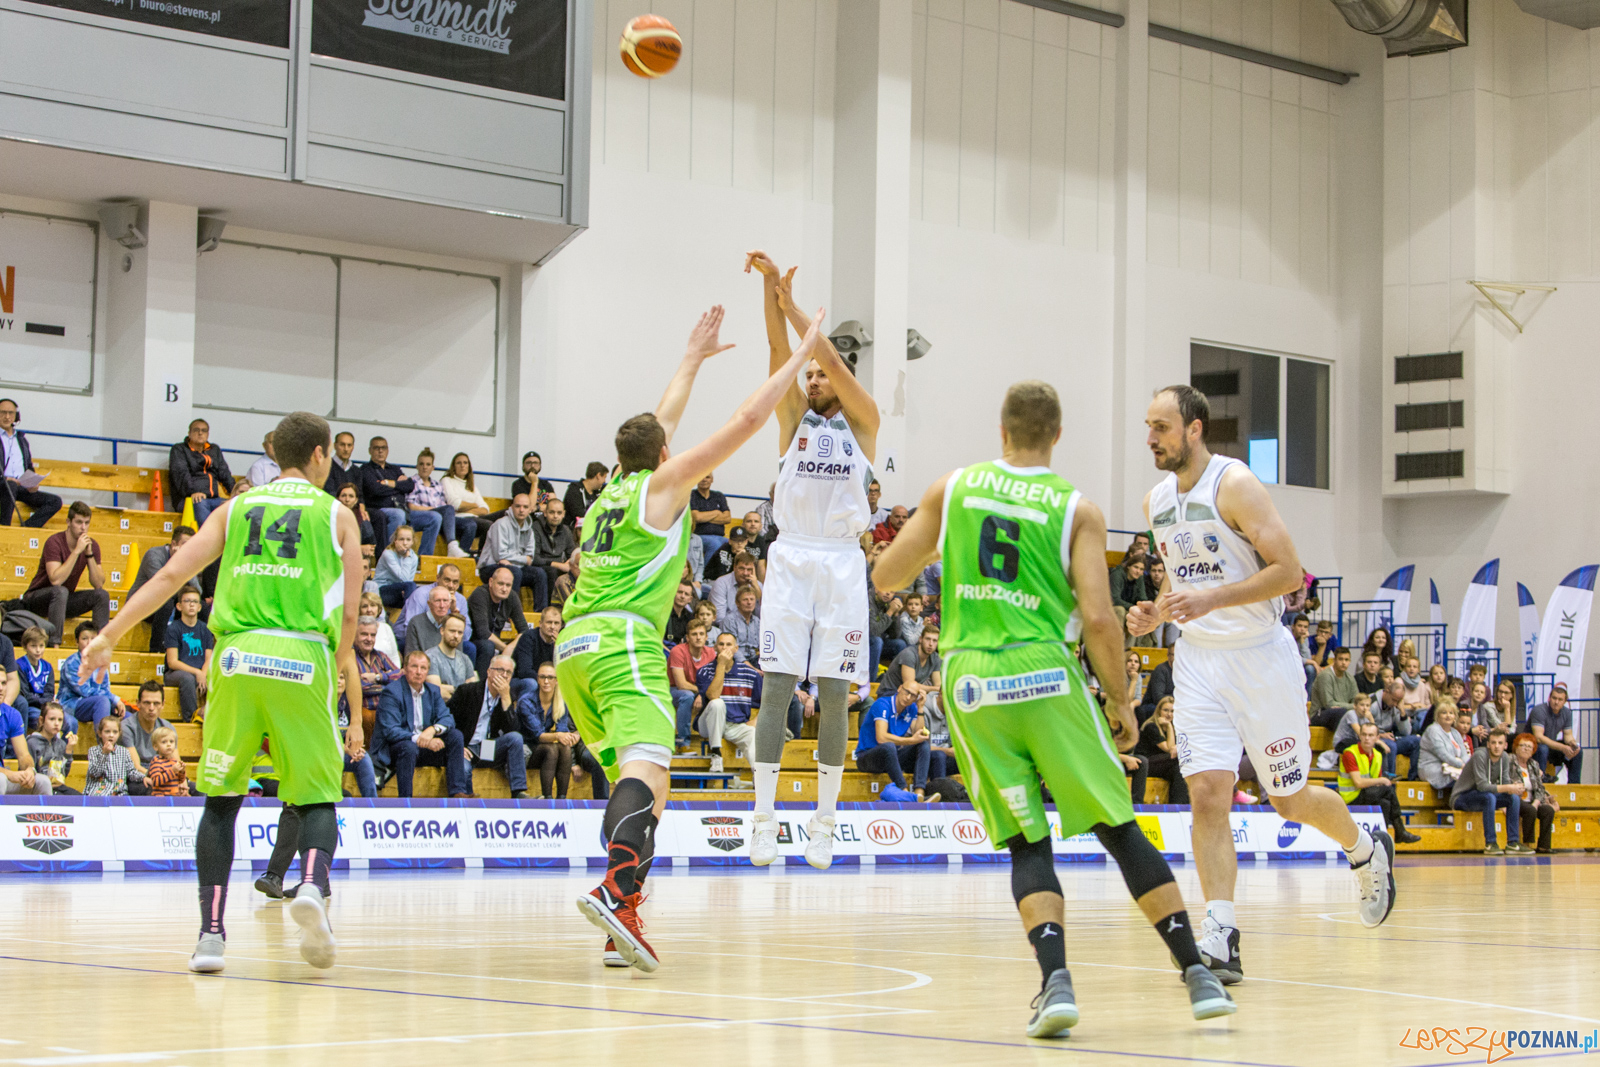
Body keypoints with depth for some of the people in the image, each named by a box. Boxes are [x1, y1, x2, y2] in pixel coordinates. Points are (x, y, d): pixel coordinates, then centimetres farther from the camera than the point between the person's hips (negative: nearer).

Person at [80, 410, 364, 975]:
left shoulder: (236, 508, 18)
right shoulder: (337, 515, 12)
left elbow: (171, 575, 9)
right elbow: (348, 615, 7)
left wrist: (108, 636, 11)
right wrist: (343, 663, 23)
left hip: (237, 654, 2)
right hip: (303, 658, -2)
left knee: (221, 798, 12)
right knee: (318, 798, 7)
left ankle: (210, 930, 2)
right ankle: (312, 885, -23)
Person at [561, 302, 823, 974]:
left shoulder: (614, 488, 25)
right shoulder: (663, 483, 7)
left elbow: (662, 423, 43)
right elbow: (746, 422, 5)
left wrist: (693, 360, 54)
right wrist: (799, 357, 14)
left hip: (573, 646, 8)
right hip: (622, 641, -8)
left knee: (637, 780, 16)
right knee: (646, 770, -24)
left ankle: (621, 929, 5)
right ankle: (618, 891, -50)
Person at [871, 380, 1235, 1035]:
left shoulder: (952, 489, 9)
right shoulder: (1077, 509, 3)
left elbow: (884, 577, 12)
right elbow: (1098, 618, -7)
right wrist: (1119, 699, 6)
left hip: (971, 681, 2)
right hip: (1046, 674, -1)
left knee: (1026, 845, 8)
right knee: (1118, 828, 8)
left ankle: (1055, 980, -12)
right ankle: (1198, 975, 5)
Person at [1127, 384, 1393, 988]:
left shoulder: (1235, 485, -15)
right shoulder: (1156, 502, 7)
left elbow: (1290, 573, -19)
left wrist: (1212, 598, -28)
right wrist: (1156, 612, 1)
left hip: (1260, 657, -5)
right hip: (1199, 660, 5)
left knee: (1289, 800, 8)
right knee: (1207, 794, -11)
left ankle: (1366, 851, 39)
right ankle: (1219, 938, -14)